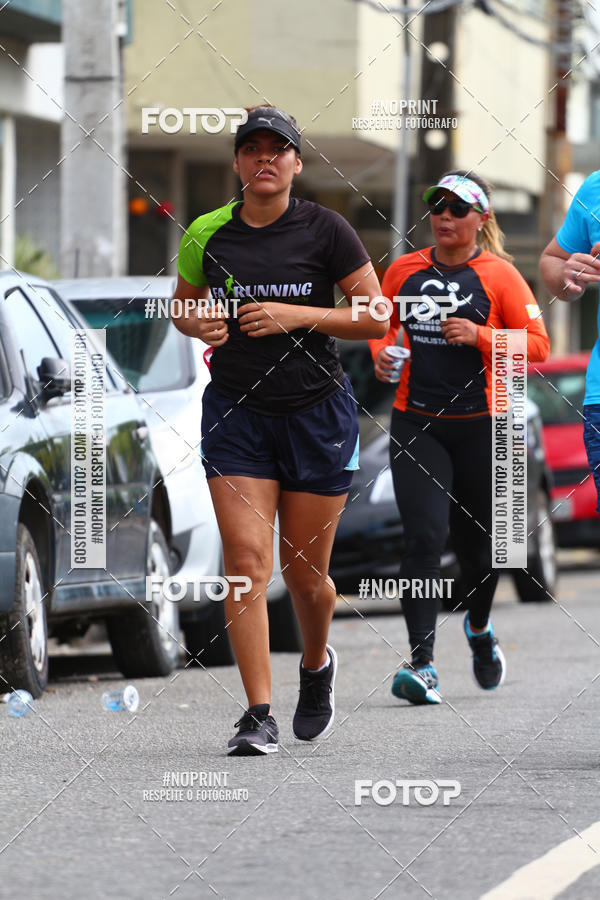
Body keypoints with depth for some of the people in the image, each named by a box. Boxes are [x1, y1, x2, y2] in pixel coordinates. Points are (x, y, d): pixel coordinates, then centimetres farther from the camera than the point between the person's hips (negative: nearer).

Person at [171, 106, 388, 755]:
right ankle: (258, 715, -10)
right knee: (246, 562, -12)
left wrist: (297, 316, -16)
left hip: (317, 412, -1)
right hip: (235, 414, 1)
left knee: (306, 574, 6)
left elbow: (377, 319, -4)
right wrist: (202, 325, -5)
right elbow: (182, 306, 18)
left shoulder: (325, 231, -5)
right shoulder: (207, 234, 2)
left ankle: (317, 664, 38)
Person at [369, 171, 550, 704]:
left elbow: (537, 345, -4)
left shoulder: (499, 275, -2)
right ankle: (422, 665, -18)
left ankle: (479, 628, 43)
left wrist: (479, 336, -17)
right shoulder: (404, 270, 6)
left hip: (480, 425, -1)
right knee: (424, 537, -14)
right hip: (416, 422, 1)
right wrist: (381, 353, 0)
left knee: (478, 540, 11)